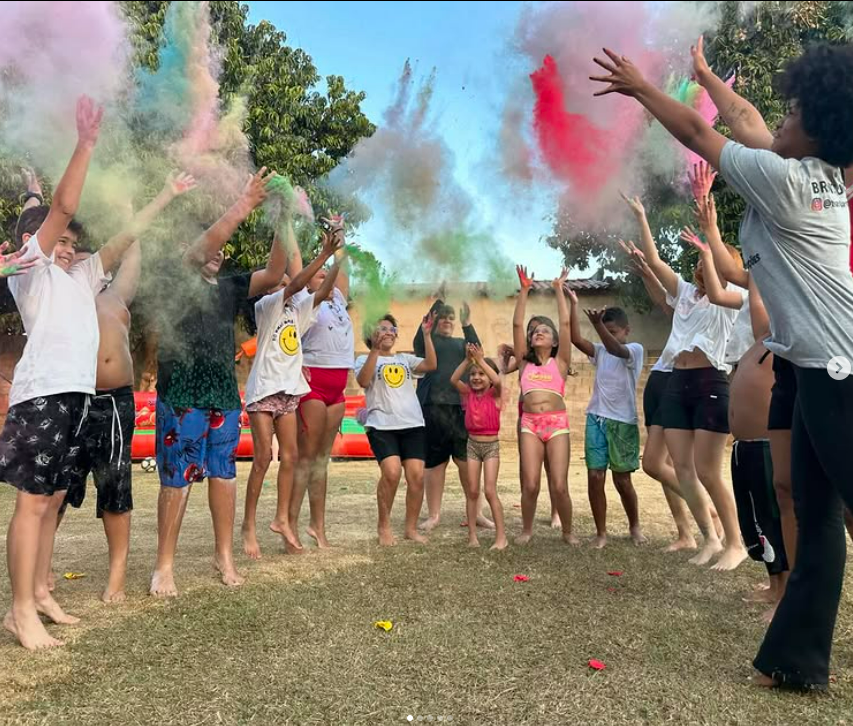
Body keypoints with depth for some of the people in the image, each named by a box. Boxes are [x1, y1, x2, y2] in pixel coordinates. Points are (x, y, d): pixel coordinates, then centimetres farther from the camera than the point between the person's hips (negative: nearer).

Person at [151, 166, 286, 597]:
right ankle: (164, 566, 9)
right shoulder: (178, 281, 0)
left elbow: (273, 276, 0)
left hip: (225, 396, 5)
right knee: (176, 479, -1)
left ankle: (224, 555, 19)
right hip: (181, 396, -5)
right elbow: (205, 244, -17)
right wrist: (245, 204, -21)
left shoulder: (230, 288, 13)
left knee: (224, 474, 8)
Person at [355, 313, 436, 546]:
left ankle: (411, 528, 13)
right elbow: (363, 381, -13)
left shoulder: (405, 359, 18)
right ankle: (384, 526, 2)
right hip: (381, 425, -3)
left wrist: (426, 335, -4)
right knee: (392, 472, -20)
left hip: (413, 424, 4)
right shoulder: (365, 359, 9)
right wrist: (375, 349, -18)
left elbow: (431, 365, 2)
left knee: (416, 475, -5)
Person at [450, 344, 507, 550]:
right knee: (472, 491, 6)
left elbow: (497, 380, -28)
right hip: (472, 444, 4)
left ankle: (501, 536, 1)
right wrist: (467, 359, -22)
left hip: (492, 445, -3)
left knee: (490, 490, -8)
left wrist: (481, 359, -29)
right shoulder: (468, 394, 2)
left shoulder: (495, 394, -7)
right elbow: (453, 379, -13)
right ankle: (472, 535, 14)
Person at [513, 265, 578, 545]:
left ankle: (567, 532, 17)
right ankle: (527, 530, 17)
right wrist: (524, 290, 7)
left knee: (559, 485, -5)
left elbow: (566, 324, 4)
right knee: (530, 484, -6)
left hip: (557, 423, -1)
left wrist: (559, 290, 8)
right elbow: (517, 324, 9)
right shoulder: (525, 361, 15)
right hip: (530, 423, 1)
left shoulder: (560, 361, 11)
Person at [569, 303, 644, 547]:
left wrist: (598, 324, -40)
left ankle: (635, 526, 29)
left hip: (622, 422, -4)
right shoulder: (600, 351, 11)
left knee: (622, 479, 5)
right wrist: (574, 304, -10)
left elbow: (616, 350, -24)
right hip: (596, 419, 4)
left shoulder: (634, 350, -2)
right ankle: (601, 532, 10)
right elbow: (576, 339, -4)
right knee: (595, 476, -2)